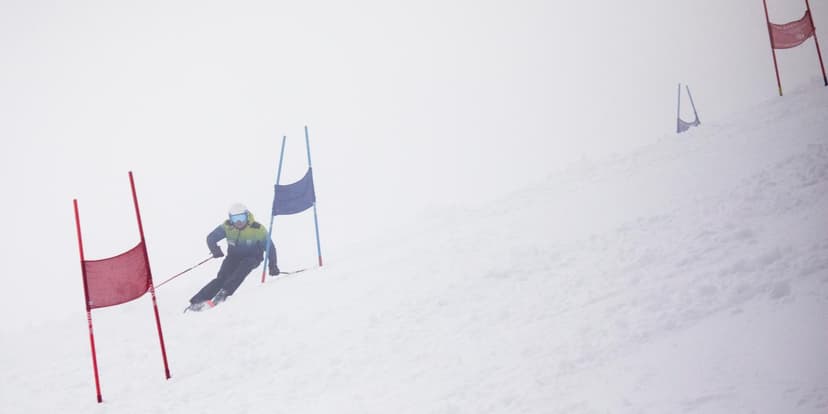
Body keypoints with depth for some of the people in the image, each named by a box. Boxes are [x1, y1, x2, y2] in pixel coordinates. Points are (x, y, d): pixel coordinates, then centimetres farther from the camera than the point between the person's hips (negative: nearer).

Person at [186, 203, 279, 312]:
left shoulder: (258, 229, -19)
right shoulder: (227, 227, -12)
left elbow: (270, 247, -11)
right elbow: (211, 238, -6)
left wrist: (273, 266, -16)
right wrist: (216, 250, -27)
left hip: (252, 258, -2)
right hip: (234, 256, 2)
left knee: (244, 266, -36)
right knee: (222, 277, -21)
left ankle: (224, 293, -42)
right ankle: (197, 301, -25)